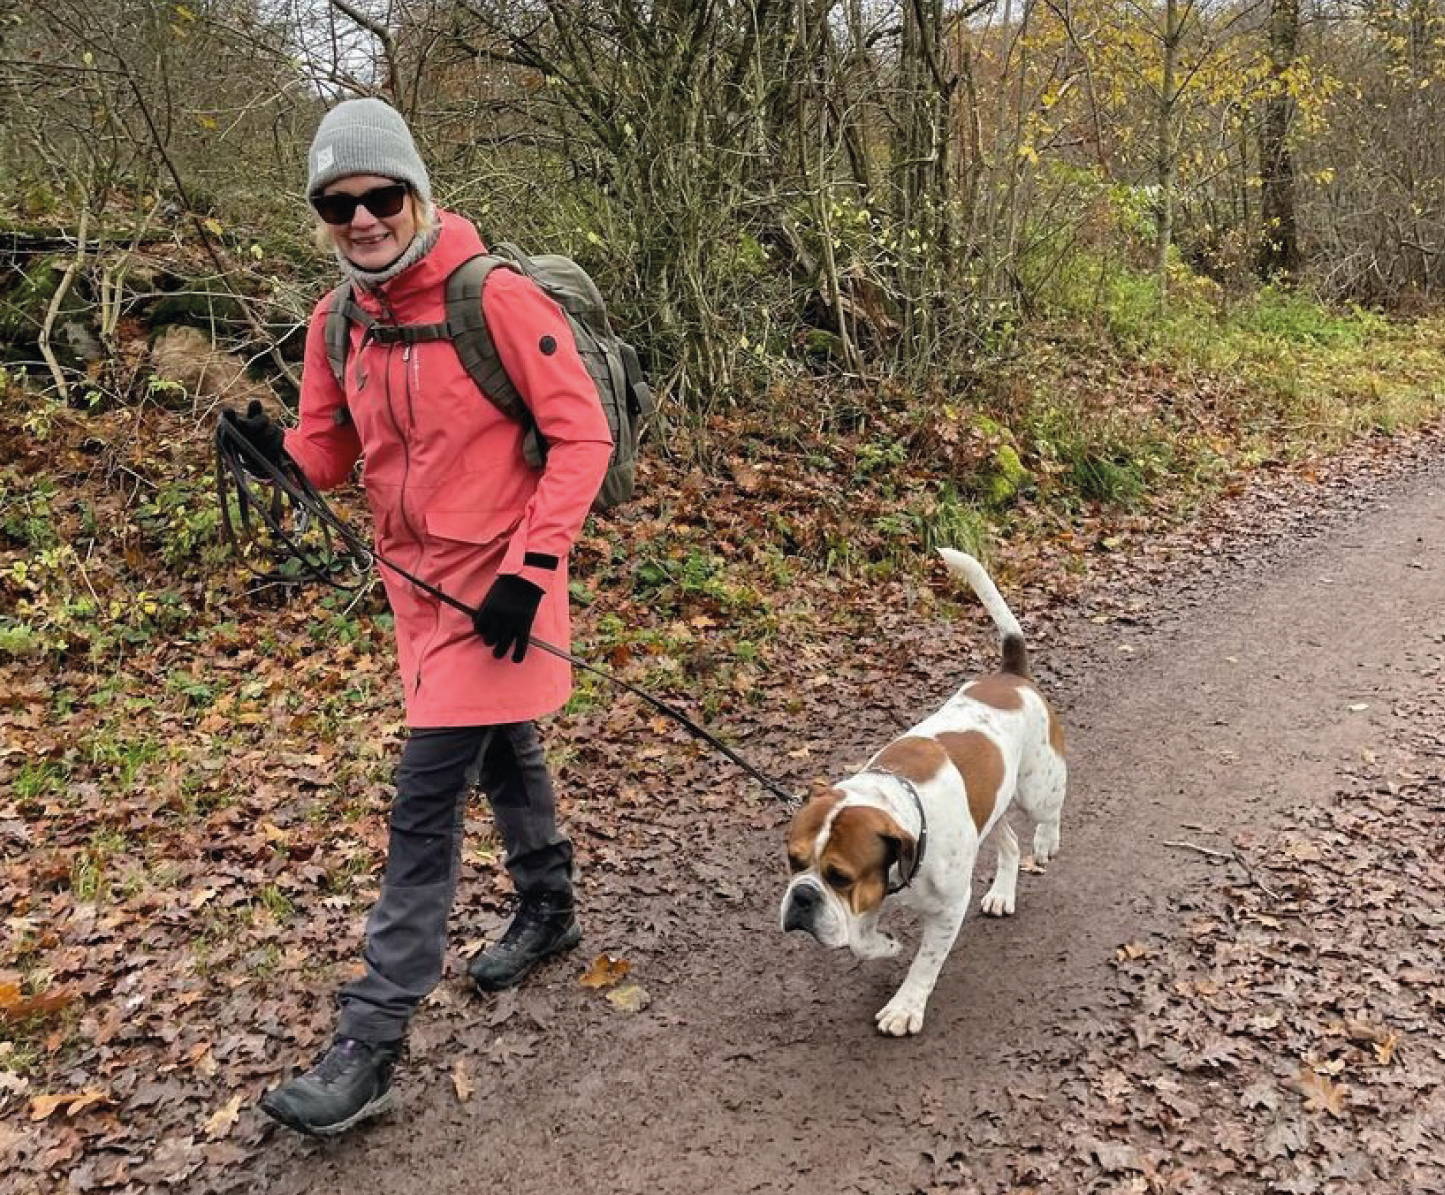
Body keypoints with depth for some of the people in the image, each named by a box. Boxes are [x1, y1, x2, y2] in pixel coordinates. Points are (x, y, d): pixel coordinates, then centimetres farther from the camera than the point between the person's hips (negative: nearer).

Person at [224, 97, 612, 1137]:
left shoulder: (497, 298, -17)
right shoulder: (337, 323, 4)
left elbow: (584, 434, -16)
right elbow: (331, 458, 8)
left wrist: (531, 566, -21)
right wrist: (277, 449, -15)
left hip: (497, 579, -7)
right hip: (418, 580, 7)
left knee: (427, 799, -8)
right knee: (503, 753, 23)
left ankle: (372, 1046, 1)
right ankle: (550, 912, 47)